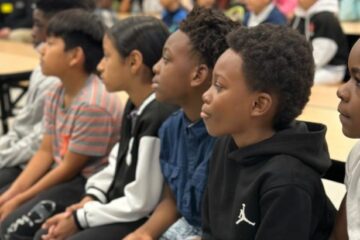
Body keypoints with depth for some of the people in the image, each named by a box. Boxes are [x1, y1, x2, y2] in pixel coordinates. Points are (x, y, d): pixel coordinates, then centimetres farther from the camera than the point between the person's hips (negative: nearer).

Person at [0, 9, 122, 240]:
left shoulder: (93, 104, -26)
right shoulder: (57, 93, 3)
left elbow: (70, 168, -19)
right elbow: (45, 152, 5)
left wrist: (19, 200, -11)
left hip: (89, 185, -9)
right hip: (61, 174, 9)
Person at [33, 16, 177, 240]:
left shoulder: (159, 118, -26)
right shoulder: (135, 106, 5)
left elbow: (140, 203, -24)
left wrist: (80, 219, -14)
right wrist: (90, 199, 0)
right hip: (119, 210, 10)